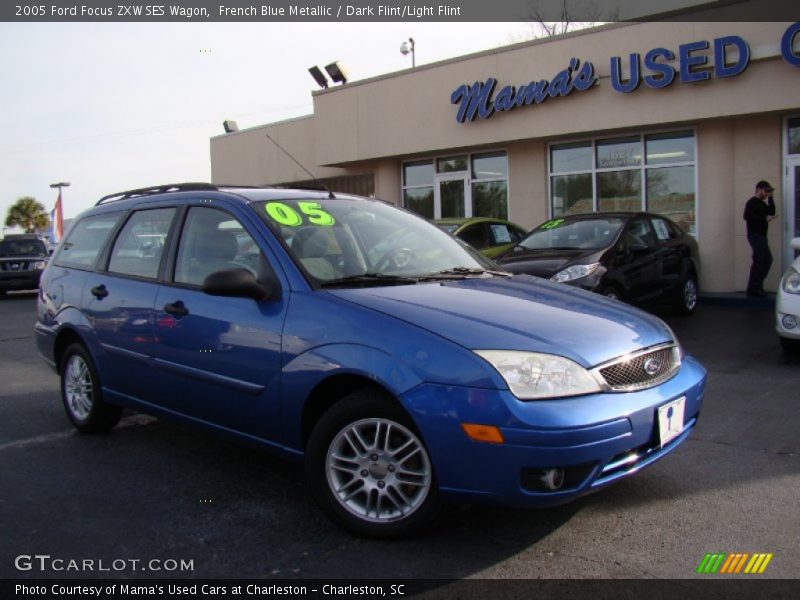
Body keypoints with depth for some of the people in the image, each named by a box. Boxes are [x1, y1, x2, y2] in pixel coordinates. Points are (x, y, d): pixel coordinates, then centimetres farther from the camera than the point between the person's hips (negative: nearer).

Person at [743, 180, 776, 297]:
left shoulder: (762, 203, 21)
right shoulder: (752, 202, -8)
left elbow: (772, 212, 15)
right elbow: (747, 216, -20)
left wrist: (770, 198, 10)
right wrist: (764, 219, -19)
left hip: (761, 235, 10)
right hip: (755, 235, -10)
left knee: (759, 261, 10)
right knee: (767, 259, -16)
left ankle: (753, 288, 14)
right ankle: (754, 287, -14)